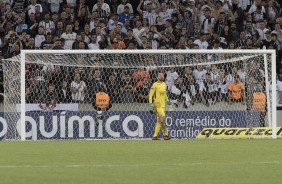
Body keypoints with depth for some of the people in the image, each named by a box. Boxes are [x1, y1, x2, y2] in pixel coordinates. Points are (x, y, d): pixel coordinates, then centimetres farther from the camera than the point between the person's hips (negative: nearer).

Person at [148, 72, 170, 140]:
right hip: (158, 105, -8)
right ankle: (165, 135, -6)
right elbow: (150, 95, -11)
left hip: (163, 105, 8)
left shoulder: (164, 85, 15)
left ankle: (155, 136, 10)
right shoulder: (155, 85, -8)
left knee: (159, 121, 7)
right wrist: (150, 104, -17)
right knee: (162, 119, -13)